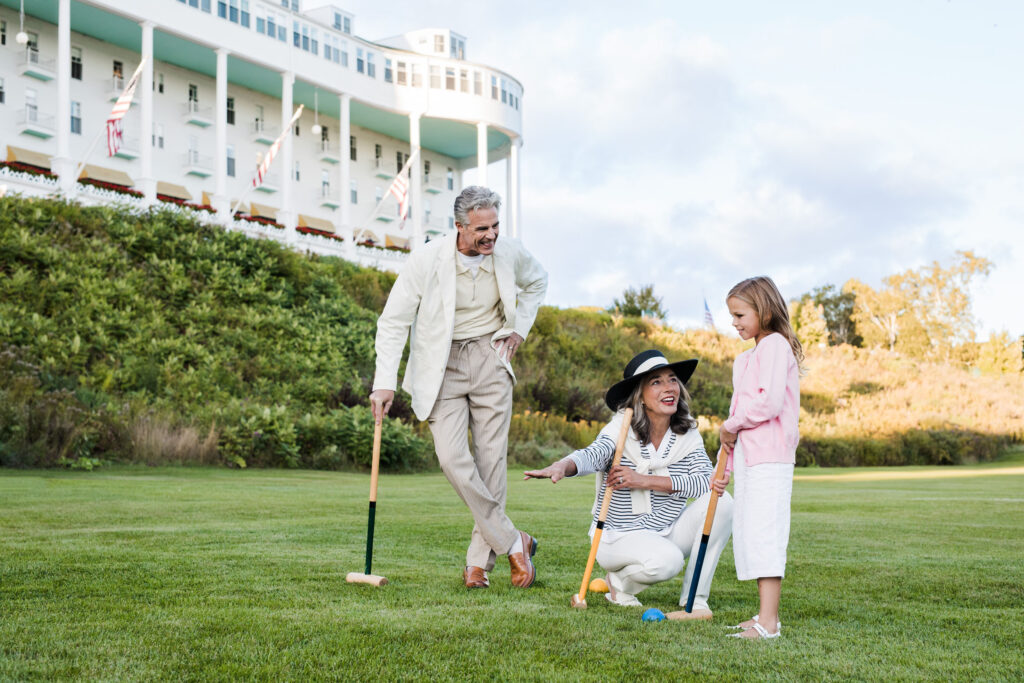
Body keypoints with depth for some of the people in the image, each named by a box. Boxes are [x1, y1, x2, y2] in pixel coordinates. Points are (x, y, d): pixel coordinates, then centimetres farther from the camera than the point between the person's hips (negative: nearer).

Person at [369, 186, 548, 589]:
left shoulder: (510, 254, -5)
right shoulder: (427, 260, -15)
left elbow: (537, 281, 20)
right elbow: (393, 322, -8)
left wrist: (519, 328, 9)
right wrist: (385, 383, -15)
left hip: (490, 359, 2)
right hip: (442, 366, -2)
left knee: (491, 459, -2)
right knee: (453, 459, -15)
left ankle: (479, 561, 10)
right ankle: (513, 543, -1)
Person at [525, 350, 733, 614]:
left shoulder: (687, 434, -3)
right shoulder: (623, 429, -12)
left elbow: (707, 481, -17)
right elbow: (592, 455, -32)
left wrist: (645, 480, -27)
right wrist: (562, 466, -56)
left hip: (670, 532, 5)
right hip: (621, 537, -5)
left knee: (721, 502, -18)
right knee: (666, 561, -35)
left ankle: (694, 598, -6)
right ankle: (619, 581, 1)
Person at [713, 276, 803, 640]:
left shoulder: (775, 345, -8)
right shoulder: (744, 359, 21)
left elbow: (770, 402, -20)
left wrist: (732, 425, -7)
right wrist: (726, 465, 21)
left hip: (770, 458, -10)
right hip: (747, 457, 10)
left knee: (764, 534, -12)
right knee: (748, 534, 10)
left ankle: (768, 622, -12)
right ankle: (766, 616, 16)